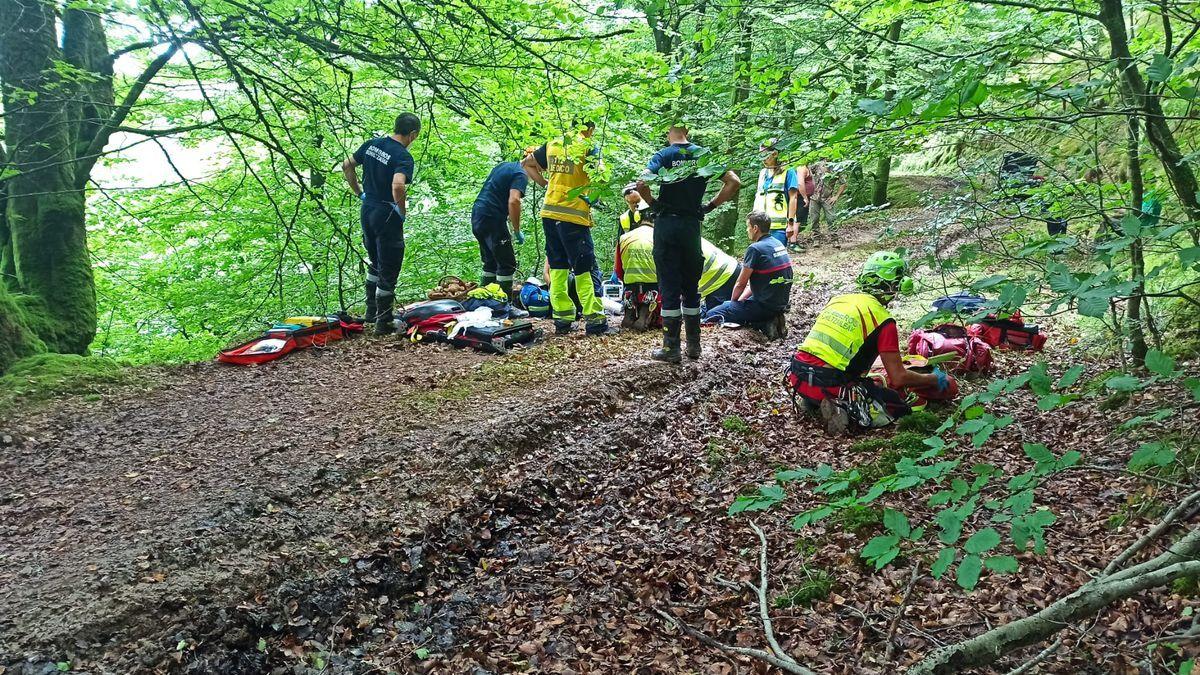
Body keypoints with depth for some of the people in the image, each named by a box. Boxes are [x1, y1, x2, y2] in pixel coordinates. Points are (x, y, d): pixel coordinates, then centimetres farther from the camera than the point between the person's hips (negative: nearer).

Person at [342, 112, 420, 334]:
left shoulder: (372, 144, 4)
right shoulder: (403, 157, -19)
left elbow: (347, 165, 12)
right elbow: (397, 186, -34)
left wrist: (359, 193, 16)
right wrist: (403, 212, -18)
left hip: (367, 210, 8)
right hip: (387, 216, -8)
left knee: (375, 264, 25)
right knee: (388, 271, 4)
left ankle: (371, 311, 35)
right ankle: (383, 322, 10)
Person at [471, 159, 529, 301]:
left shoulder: (504, 165, 19)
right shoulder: (521, 175, -9)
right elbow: (514, 201, -23)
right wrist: (517, 231, -14)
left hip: (477, 216, 9)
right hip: (491, 219, -9)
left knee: (490, 263, 18)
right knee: (508, 265, -4)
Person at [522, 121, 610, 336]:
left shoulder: (552, 144, 12)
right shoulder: (587, 147, -5)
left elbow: (526, 164, 21)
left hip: (549, 213, 6)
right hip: (574, 215, -6)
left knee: (557, 267, 11)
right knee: (585, 268, -1)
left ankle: (562, 319, 11)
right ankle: (595, 320, -1)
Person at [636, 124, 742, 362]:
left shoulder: (663, 156, -4)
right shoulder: (704, 154, 5)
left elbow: (642, 184, -20)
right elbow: (734, 182, -1)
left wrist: (653, 204, -3)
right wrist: (710, 206, 5)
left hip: (666, 224, -3)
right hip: (692, 224, 3)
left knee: (669, 288, 1)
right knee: (691, 287, 13)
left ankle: (671, 348, 3)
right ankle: (693, 345, 18)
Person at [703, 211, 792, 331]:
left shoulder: (755, 249, -18)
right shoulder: (778, 244, 9)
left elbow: (740, 284, -9)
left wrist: (734, 302, 10)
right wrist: (739, 300, 17)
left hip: (765, 305, -9)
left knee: (711, 315, -9)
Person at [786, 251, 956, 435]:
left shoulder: (838, 299, 14)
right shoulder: (882, 320, -5)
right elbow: (898, 378, -6)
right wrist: (935, 379, 11)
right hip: (827, 384, -7)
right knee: (899, 407, 5)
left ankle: (815, 401, 10)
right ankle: (844, 409, -13)